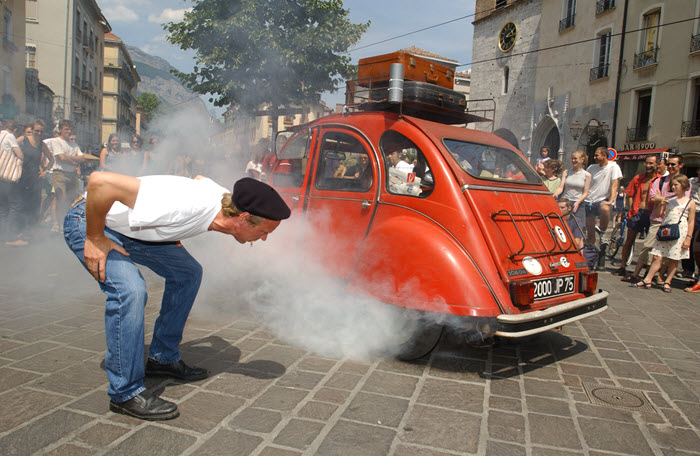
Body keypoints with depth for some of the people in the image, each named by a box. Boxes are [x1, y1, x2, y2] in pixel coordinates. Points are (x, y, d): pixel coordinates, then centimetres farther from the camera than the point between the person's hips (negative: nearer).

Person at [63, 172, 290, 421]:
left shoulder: (224, 199, -14)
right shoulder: (181, 207, -40)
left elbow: (199, 178, 11)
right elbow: (100, 180, -39)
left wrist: (173, 233, 9)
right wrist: (94, 239, -25)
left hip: (133, 228, 8)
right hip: (89, 220, -8)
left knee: (188, 274, 6)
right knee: (130, 290, -27)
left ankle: (163, 358, 19)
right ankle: (125, 394, -12)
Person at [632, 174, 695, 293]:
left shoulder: (690, 203, 2)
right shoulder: (669, 199, 13)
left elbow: (691, 222, 0)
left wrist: (688, 238, -8)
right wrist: (661, 205, -4)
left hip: (679, 232, -3)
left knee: (673, 260, 3)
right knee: (657, 257, -1)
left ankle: (667, 282, 11)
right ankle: (647, 280, -3)